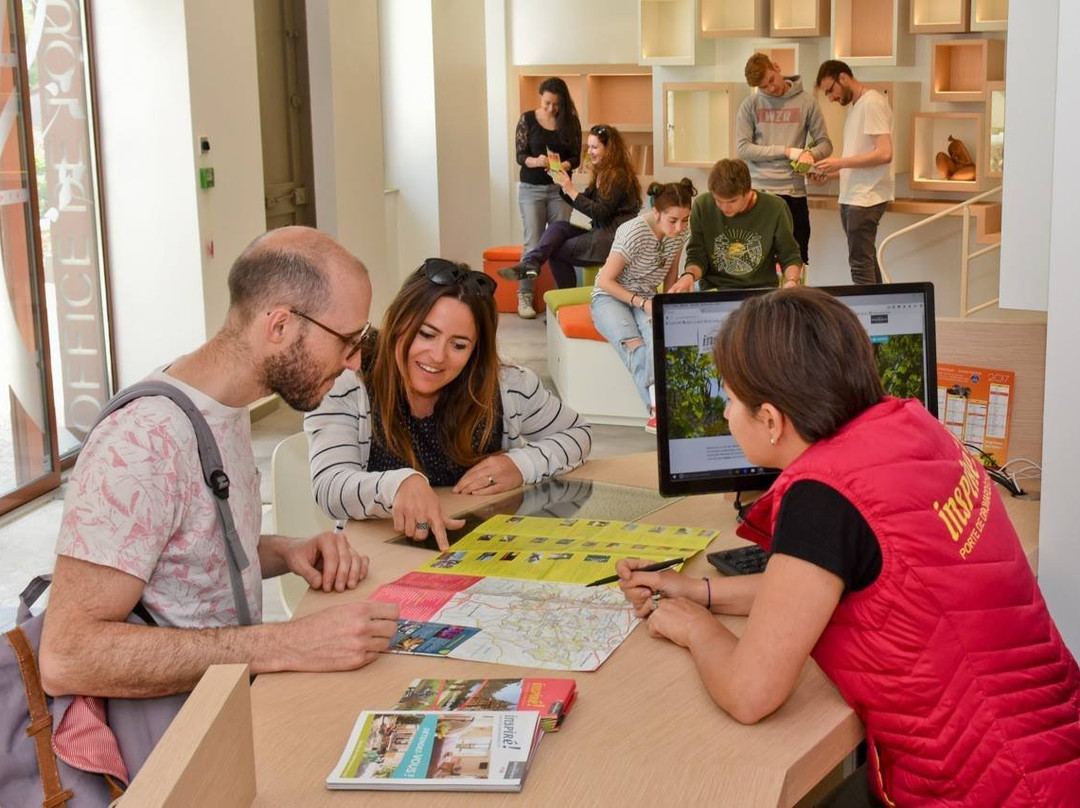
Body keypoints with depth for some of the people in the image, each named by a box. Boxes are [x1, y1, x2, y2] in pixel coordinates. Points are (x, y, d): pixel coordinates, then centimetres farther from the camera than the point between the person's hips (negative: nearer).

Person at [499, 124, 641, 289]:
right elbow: (583, 203, 16)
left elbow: (600, 213, -18)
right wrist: (564, 187, 2)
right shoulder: (602, 173, 17)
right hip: (601, 232, 9)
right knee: (557, 227, -10)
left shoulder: (619, 177, -12)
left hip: (614, 238, -9)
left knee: (557, 251, -15)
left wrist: (571, 190, -18)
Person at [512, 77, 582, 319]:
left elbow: (575, 157, 1)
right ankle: (524, 296, 1)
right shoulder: (527, 119, -2)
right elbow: (520, 155, -3)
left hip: (560, 188, 1)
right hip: (531, 188, -1)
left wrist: (563, 166, -21)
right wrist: (536, 161, -25)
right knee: (533, 243, -4)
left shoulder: (570, 122, 2)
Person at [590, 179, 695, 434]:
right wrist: (642, 303, -23)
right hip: (610, 296, -3)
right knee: (635, 346, -35)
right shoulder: (635, 232, -23)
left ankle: (657, 412, -47)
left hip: (645, 299, 4)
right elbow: (605, 281, -16)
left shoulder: (681, 231, -5)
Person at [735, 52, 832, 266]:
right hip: (759, 191, 0)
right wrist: (786, 151, -12)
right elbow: (742, 148, -5)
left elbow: (824, 144, 6)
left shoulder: (806, 102, 4)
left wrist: (811, 154, -18)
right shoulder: (751, 105, 2)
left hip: (794, 192, 1)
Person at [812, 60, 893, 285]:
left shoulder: (872, 103, -10)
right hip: (851, 197, 9)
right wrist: (831, 172, 6)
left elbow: (884, 154, -18)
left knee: (860, 266, -11)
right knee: (867, 261, 9)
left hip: (866, 197, -9)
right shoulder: (855, 106, 18)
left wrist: (841, 162, -14)